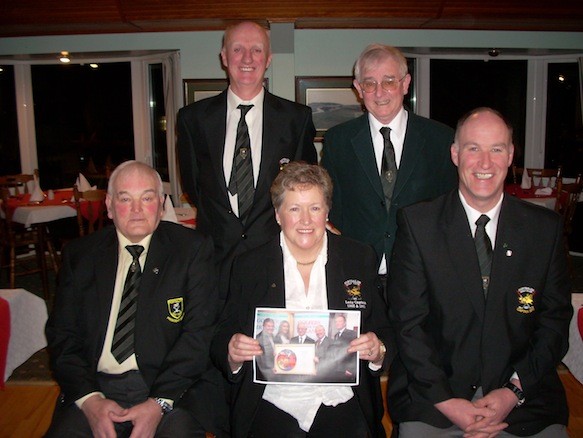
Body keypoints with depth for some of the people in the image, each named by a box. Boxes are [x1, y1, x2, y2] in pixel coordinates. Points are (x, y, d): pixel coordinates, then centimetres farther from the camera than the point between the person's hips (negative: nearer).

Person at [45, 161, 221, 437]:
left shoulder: (192, 249, 1)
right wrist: (90, 398, -10)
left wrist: (160, 403, -14)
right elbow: (62, 334, 6)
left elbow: (201, 332, -5)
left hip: (171, 389, -1)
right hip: (95, 386, 2)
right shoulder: (79, 254, 9)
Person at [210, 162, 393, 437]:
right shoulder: (248, 266, 6)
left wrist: (377, 352, -10)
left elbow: (385, 336, 11)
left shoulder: (360, 258, 8)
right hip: (272, 411, -1)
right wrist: (233, 355, -14)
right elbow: (221, 345, 7)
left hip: (343, 409, 2)